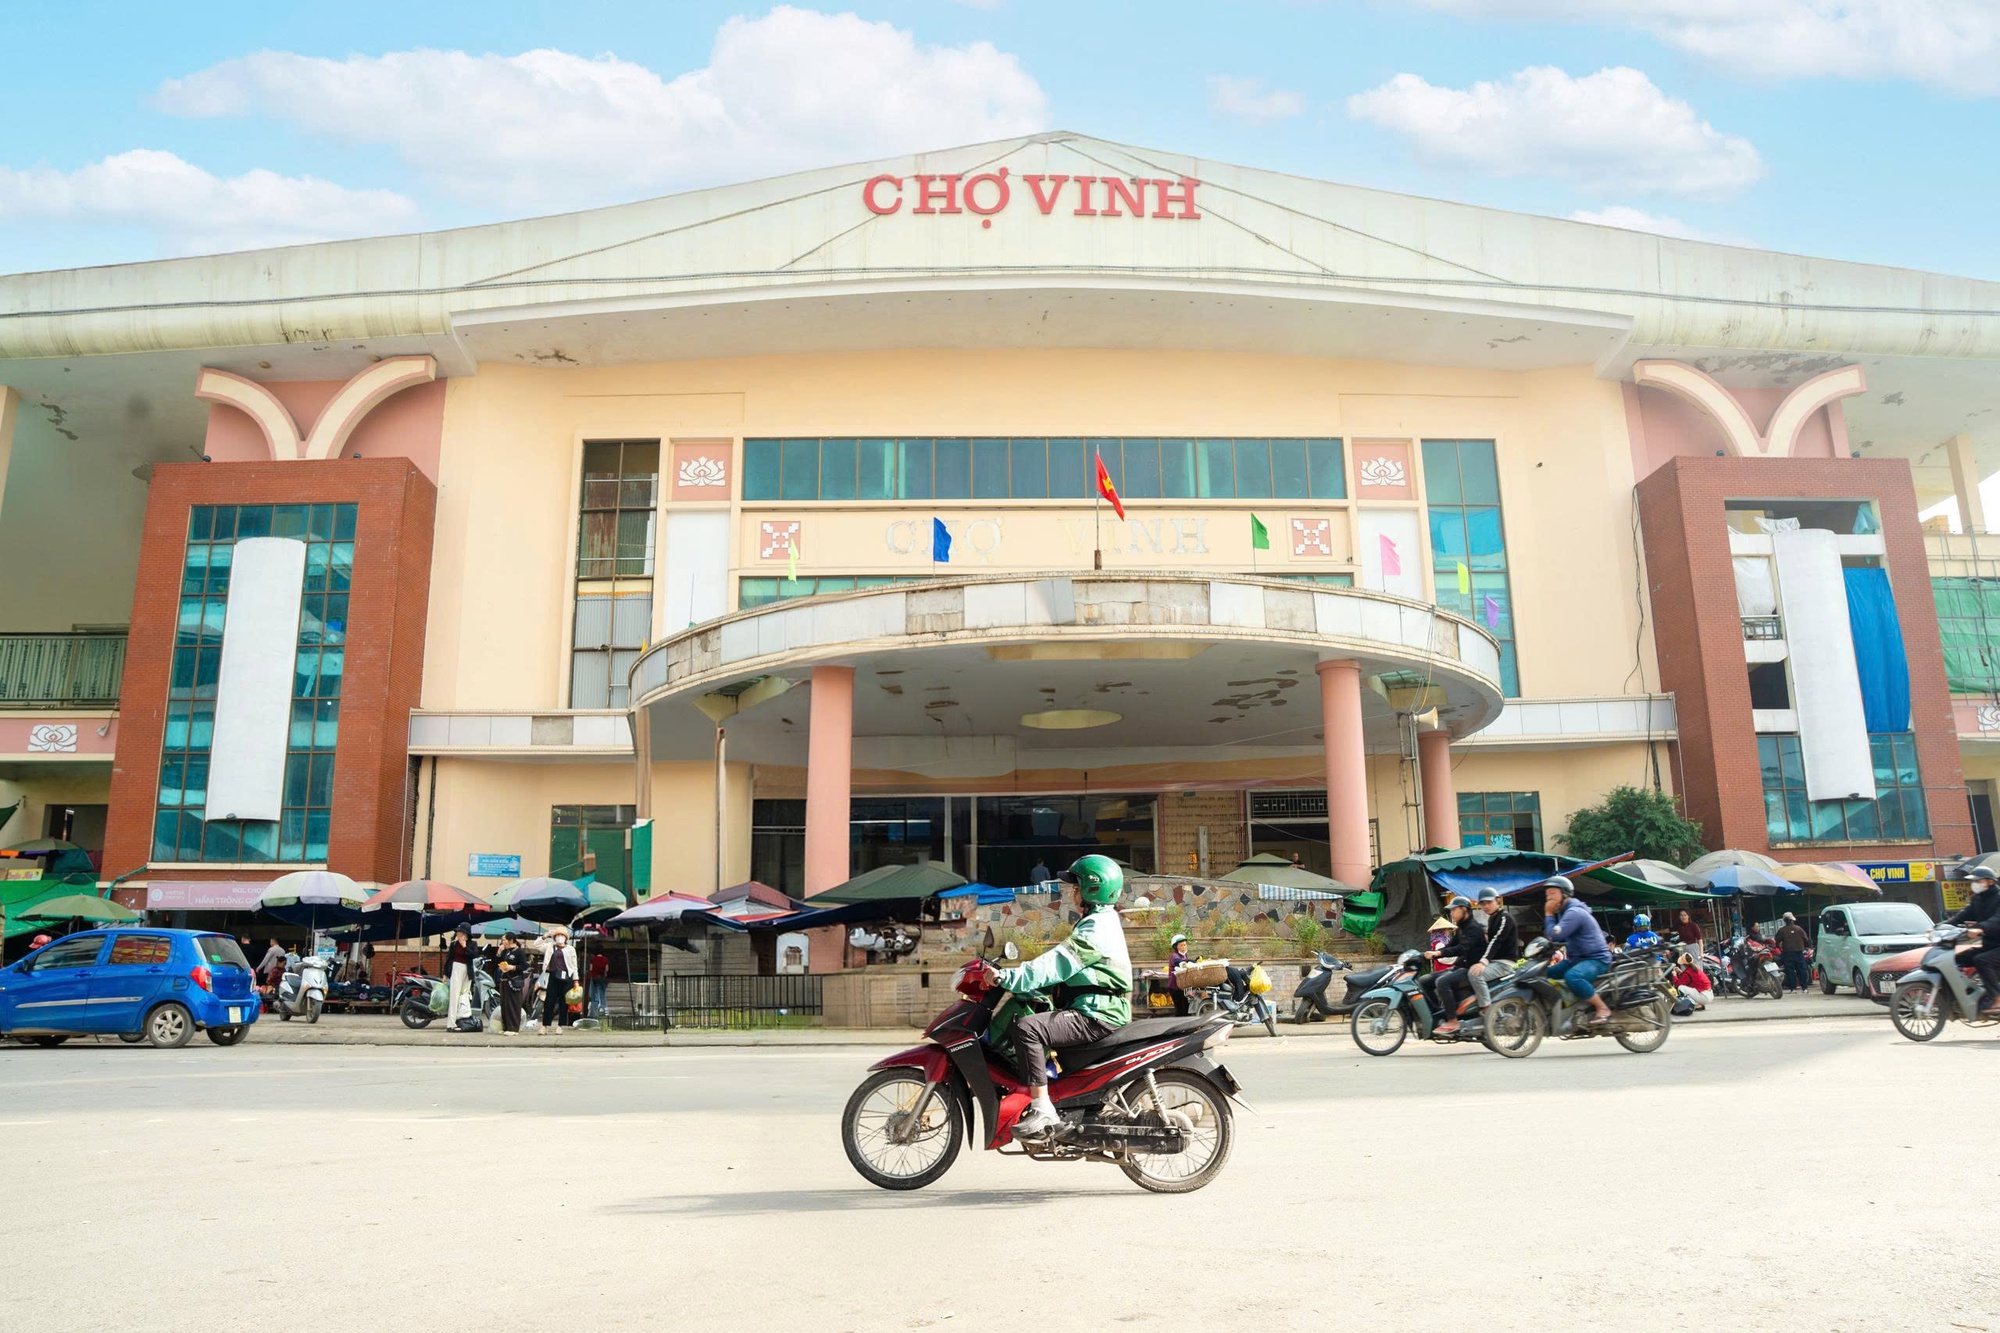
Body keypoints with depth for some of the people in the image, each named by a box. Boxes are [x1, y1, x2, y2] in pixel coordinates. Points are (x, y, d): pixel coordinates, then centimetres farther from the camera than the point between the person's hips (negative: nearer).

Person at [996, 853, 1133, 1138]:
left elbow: (1056, 964, -24)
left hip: (1097, 1016, -11)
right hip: (1096, 1010, 11)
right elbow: (1061, 965, 21)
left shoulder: (1095, 928, -14)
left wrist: (1007, 977, -25)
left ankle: (1042, 1108, -28)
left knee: (1026, 1027, -26)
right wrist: (1015, 975, 12)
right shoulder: (1102, 922, 20)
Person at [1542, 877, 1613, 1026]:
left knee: (1572, 976, -38)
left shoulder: (1574, 912, -20)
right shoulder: (1564, 911, 14)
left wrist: (1548, 914, -15)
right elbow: (1560, 938, 20)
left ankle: (1603, 1009, -24)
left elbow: (1555, 936, -27)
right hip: (1576, 959, 11)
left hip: (1596, 959, -11)